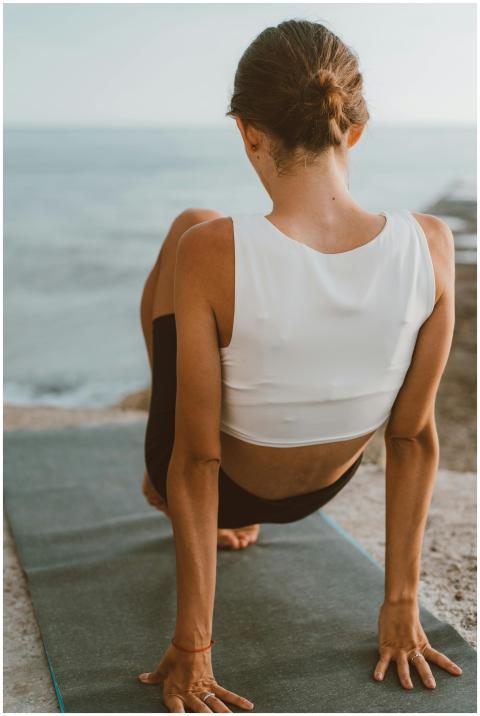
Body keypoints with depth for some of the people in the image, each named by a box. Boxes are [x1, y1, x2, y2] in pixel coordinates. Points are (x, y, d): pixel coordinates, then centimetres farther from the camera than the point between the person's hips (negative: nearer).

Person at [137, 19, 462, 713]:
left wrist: (192, 645, -15)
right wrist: (401, 606, -2)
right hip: (319, 491, 4)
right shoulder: (430, 246, -21)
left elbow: (197, 461, -26)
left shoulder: (213, 253, -32)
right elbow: (415, 438, -13)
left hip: (224, 484, -3)